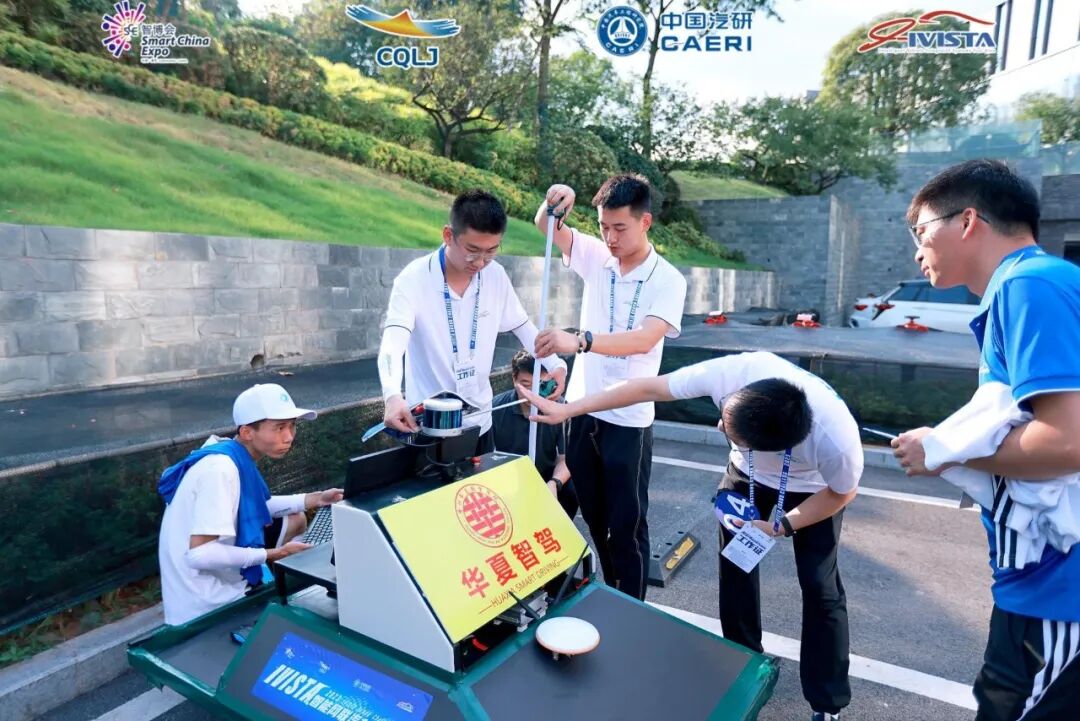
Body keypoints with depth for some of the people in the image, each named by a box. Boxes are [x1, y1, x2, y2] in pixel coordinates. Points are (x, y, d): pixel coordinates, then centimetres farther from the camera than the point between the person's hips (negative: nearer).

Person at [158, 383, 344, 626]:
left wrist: (313, 499, 6)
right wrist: (272, 555, -24)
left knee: (295, 520, 14)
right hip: (207, 604, -9)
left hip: (224, 576, 9)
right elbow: (198, 555, -32)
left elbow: (252, 507, 16)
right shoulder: (221, 469, -28)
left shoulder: (237, 457, 0)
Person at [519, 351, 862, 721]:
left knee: (819, 586, -4)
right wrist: (565, 410, -28)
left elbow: (843, 492, -19)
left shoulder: (837, 440, -44)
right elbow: (648, 388, -31)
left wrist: (781, 526, -23)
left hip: (814, 489, -2)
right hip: (748, 473, 3)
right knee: (734, 566, 5)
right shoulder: (732, 372, -41)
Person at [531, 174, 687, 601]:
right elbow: (545, 226, 2)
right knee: (594, 518, 18)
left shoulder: (668, 280, -13)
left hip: (628, 420, -5)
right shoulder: (596, 256, 1)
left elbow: (643, 340, -29)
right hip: (581, 411, 5)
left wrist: (579, 340, -44)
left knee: (627, 525, 6)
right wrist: (556, 204, -22)